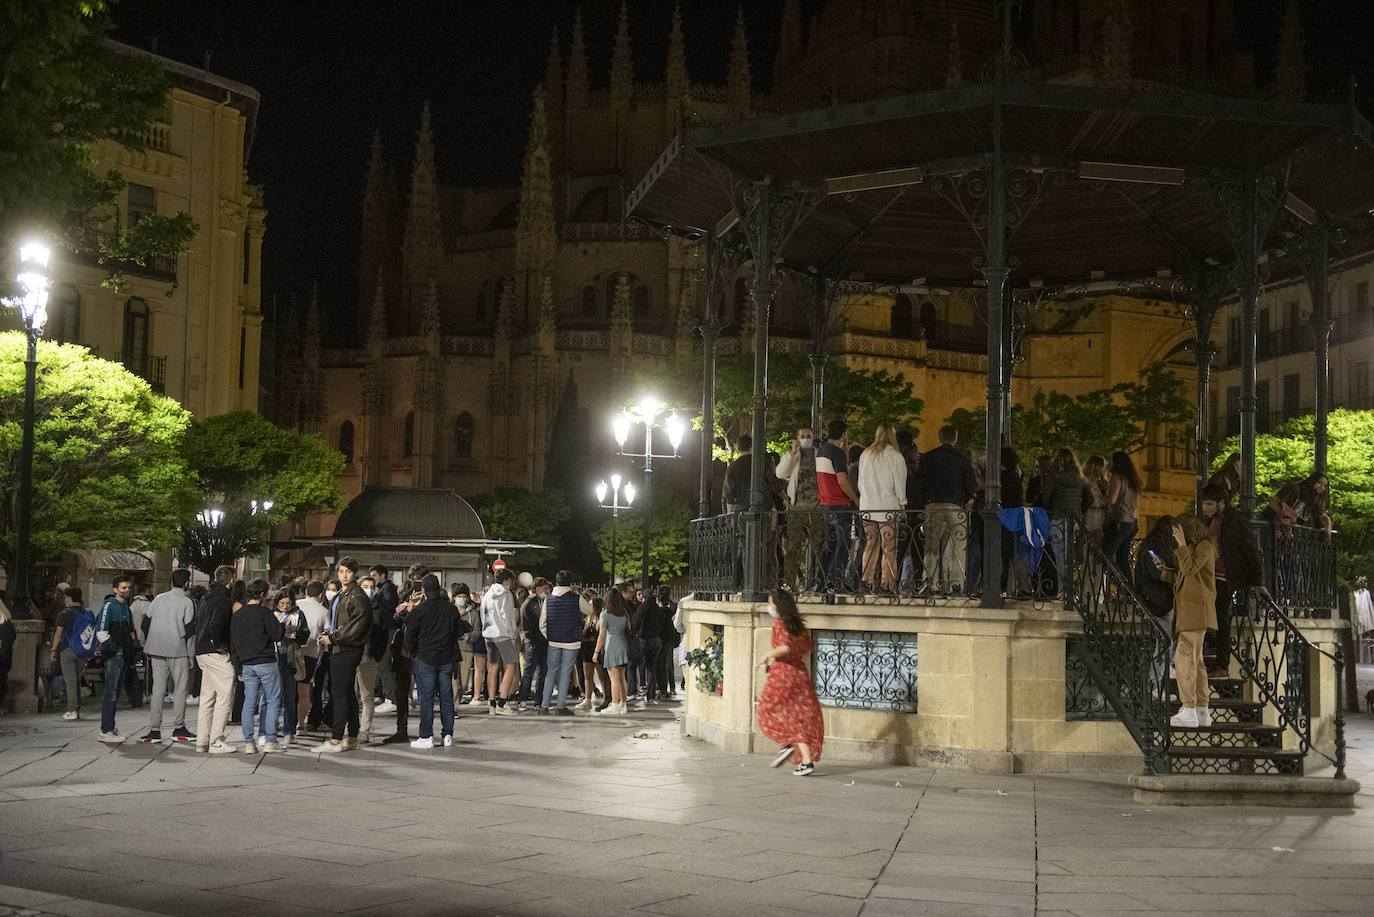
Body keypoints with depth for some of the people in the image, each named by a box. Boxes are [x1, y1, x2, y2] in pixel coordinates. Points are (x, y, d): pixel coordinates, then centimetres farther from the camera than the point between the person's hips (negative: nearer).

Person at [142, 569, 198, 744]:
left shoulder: (158, 600, 8)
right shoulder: (187, 602, -6)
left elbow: (147, 623, 10)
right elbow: (189, 630, -8)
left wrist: (147, 648, 16)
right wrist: (190, 656, -4)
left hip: (157, 651, 4)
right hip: (178, 652, -4)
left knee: (157, 689, 6)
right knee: (180, 689, 4)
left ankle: (154, 730, 5)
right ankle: (178, 729, 5)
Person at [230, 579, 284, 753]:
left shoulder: (237, 615, 10)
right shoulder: (264, 612, -9)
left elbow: (232, 644, 13)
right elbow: (277, 636, -9)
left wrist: (238, 669, 17)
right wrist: (279, 624, 11)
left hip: (247, 665, 6)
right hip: (266, 663, -5)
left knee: (249, 703, 8)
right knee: (273, 702, 3)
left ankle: (248, 742, 6)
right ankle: (269, 741, -1)